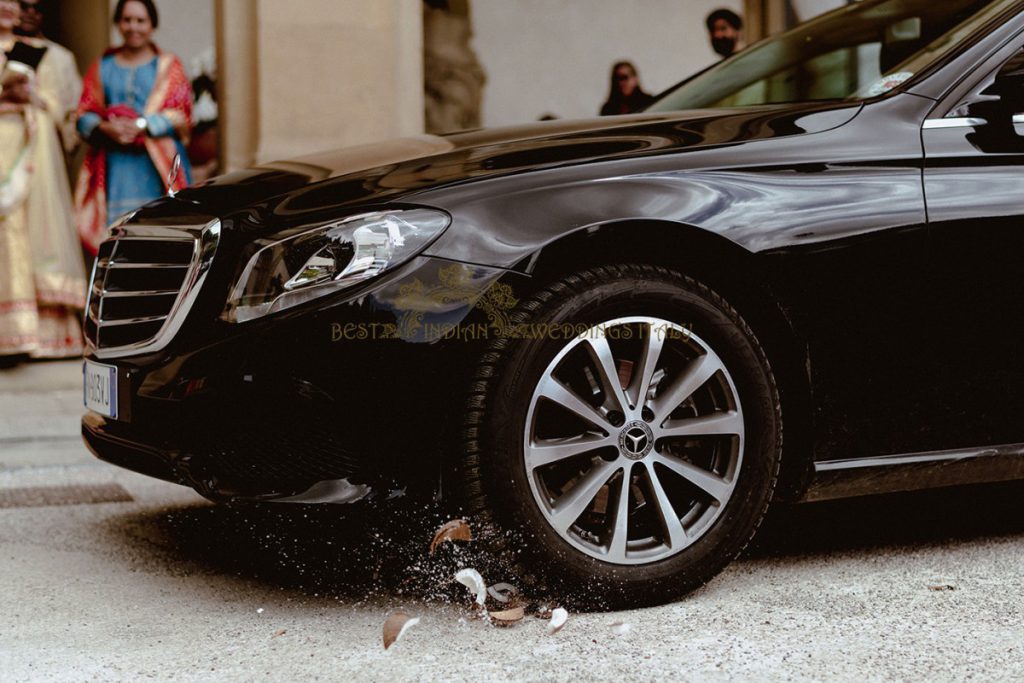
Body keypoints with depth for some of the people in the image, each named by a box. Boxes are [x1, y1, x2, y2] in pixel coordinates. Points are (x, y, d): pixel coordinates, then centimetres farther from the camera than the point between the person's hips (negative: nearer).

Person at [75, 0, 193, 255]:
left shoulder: (168, 66, 10)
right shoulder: (102, 67, 16)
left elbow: (181, 115, 1)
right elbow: (84, 115, 11)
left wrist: (141, 125, -14)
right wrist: (106, 128, -11)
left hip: (157, 168, -2)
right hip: (115, 170, 2)